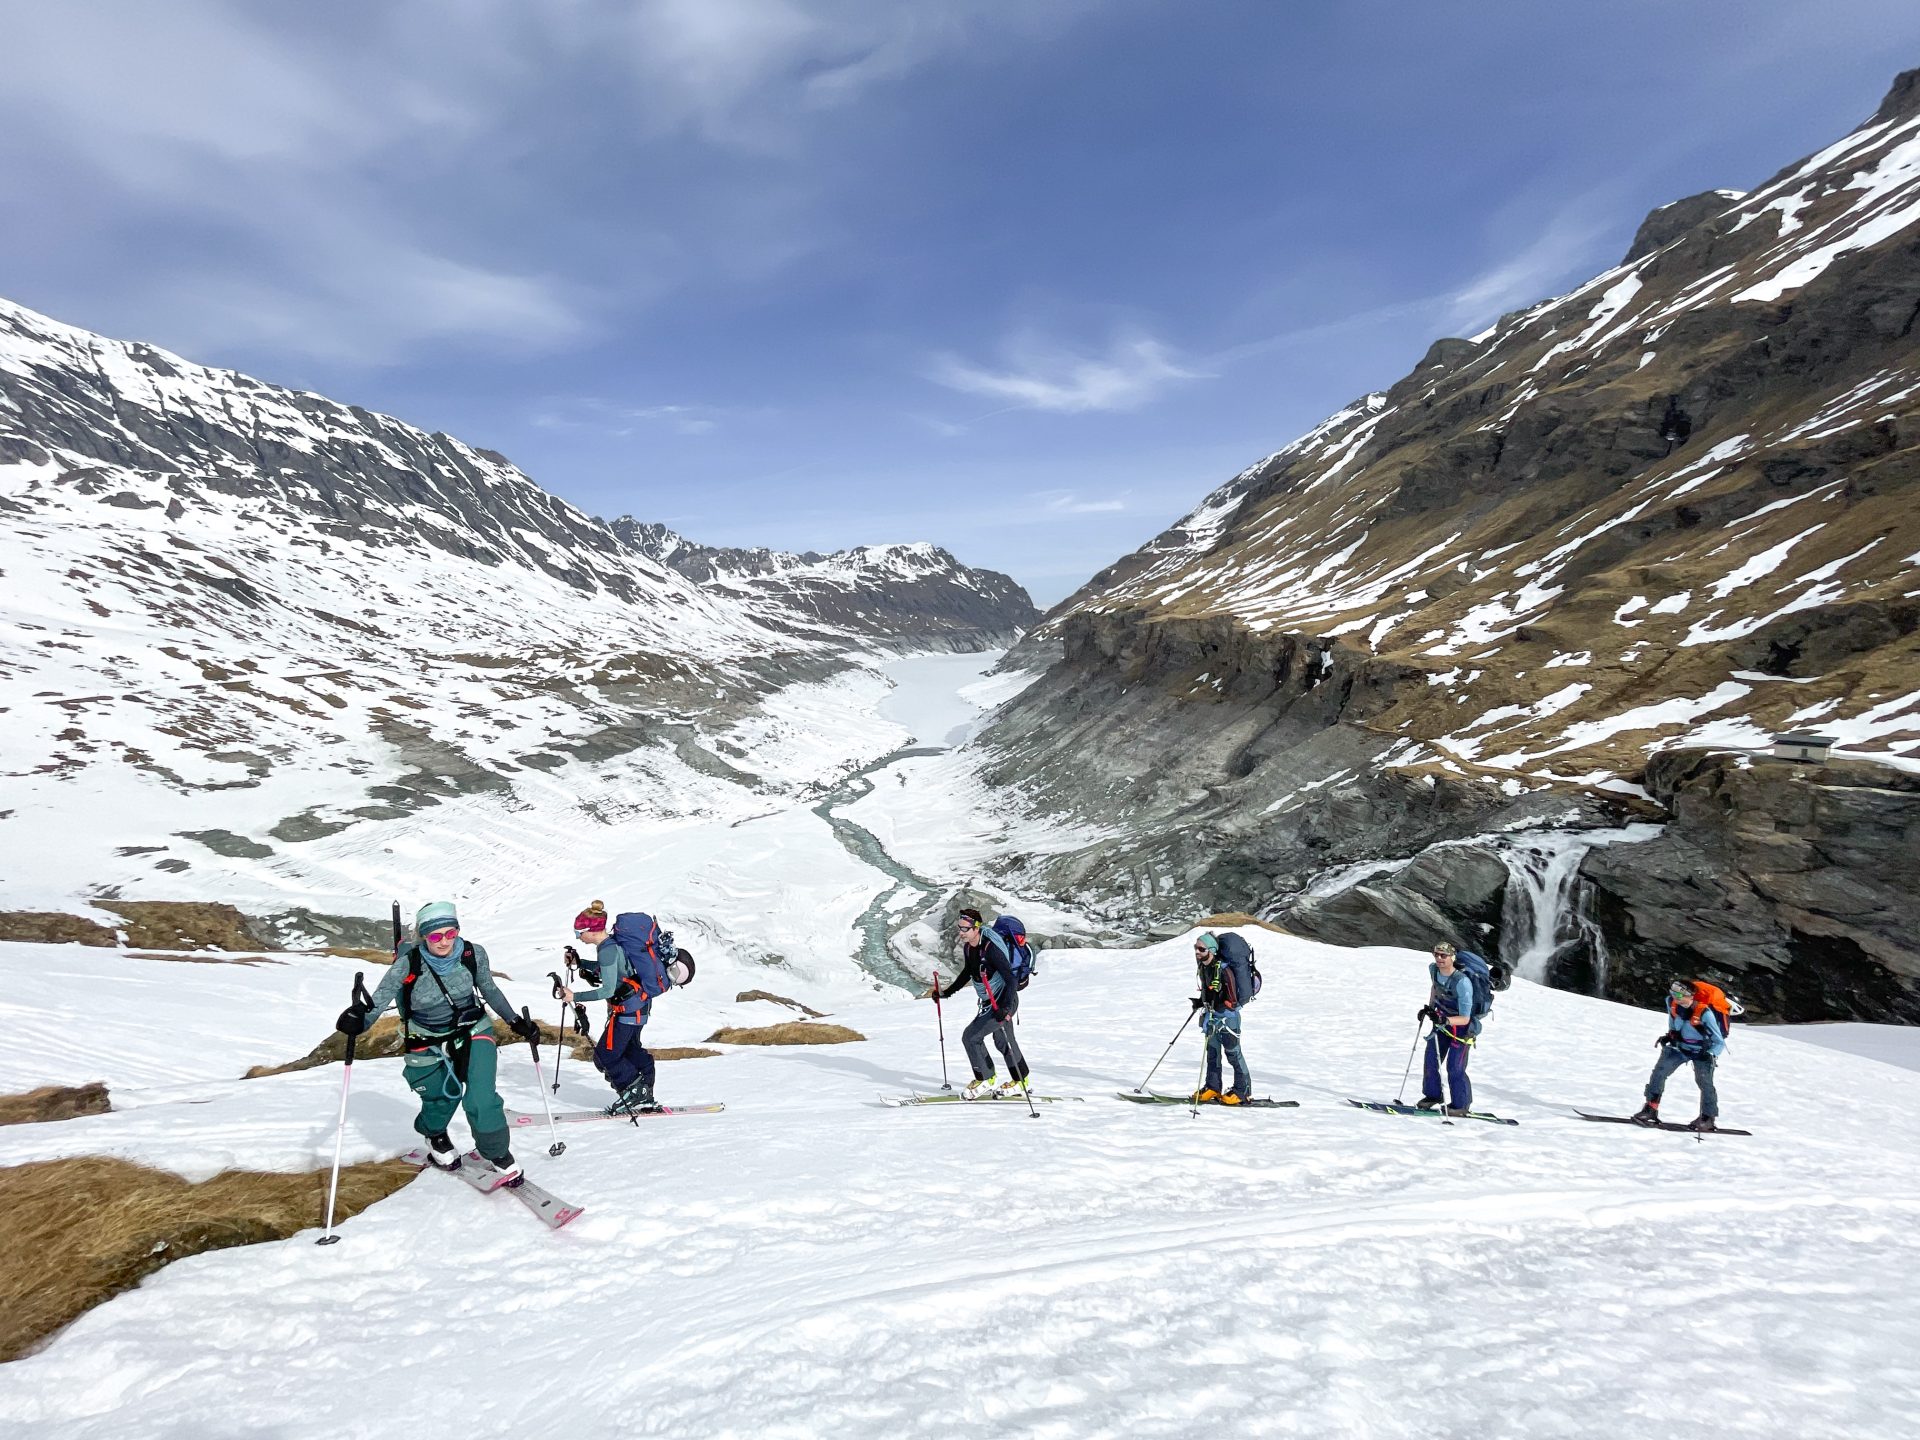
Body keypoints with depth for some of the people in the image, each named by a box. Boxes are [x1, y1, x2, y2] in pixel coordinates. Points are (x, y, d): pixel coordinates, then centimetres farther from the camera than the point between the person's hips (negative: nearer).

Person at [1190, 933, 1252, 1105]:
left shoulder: (1224, 970, -23)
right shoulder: (1203, 967, 2)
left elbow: (1231, 1001, -23)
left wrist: (1215, 1014, -30)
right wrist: (1200, 1002, 6)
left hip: (1227, 1018, -8)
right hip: (1212, 1016, 8)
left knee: (1233, 1053, 1)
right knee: (1212, 1052, 12)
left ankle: (1243, 1092, 13)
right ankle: (1213, 1088, 22)